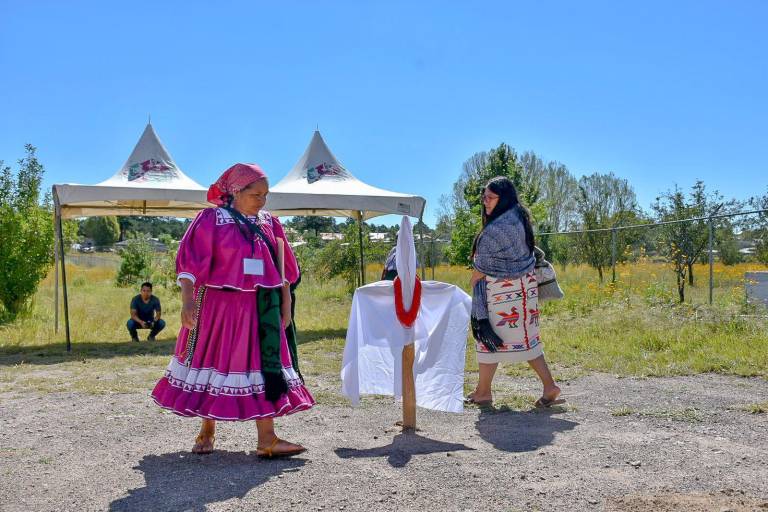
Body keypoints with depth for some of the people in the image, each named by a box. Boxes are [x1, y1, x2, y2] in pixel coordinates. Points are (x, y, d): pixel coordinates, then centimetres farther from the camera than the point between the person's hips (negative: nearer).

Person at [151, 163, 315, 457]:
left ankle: (267, 441, 3)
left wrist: (285, 304, 10)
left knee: (263, 367, 1)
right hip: (219, 306, -3)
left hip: (260, 309, 4)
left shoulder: (269, 224, 8)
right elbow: (190, 262, -11)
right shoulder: (211, 220, -6)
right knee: (214, 364, 8)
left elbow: (281, 268, 12)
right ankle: (207, 430, 27)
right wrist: (187, 300, -20)